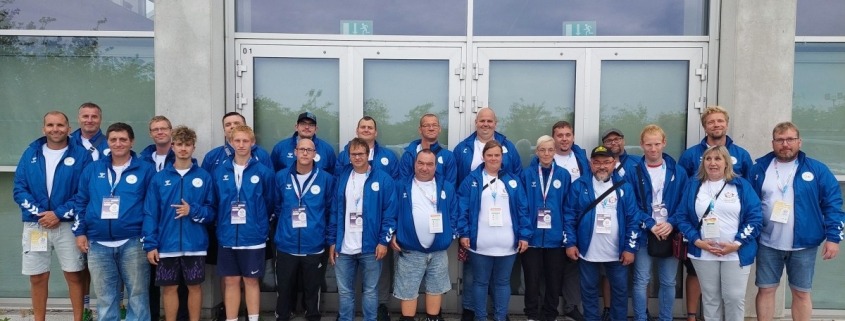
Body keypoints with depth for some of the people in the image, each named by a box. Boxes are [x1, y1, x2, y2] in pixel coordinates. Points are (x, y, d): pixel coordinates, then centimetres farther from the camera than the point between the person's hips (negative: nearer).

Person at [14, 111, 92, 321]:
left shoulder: (81, 155, -2)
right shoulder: (31, 153, 7)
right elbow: (19, 189, 3)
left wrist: (59, 214, -13)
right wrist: (37, 212, -10)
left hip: (68, 225, -2)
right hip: (35, 225, 3)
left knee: (74, 275, 4)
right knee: (38, 277, 9)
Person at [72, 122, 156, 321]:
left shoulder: (145, 170, 0)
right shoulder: (93, 169, 10)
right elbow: (80, 202, 14)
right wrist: (80, 232, 6)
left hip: (133, 243, -3)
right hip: (98, 244, 3)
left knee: (137, 295, 4)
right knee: (105, 298, 11)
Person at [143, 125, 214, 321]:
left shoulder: (204, 177, 1)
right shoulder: (159, 178, 2)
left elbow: (212, 212, 1)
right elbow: (150, 214, 0)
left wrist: (193, 211, -17)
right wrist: (150, 245, -7)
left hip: (195, 244, 0)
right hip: (167, 244, 1)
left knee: (194, 286, 9)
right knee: (169, 288, 9)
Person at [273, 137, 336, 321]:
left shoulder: (326, 179, -3)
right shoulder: (281, 177, 1)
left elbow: (331, 211, 5)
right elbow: (277, 207, 12)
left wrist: (330, 238, 9)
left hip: (314, 247, -1)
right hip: (286, 246, 1)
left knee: (312, 290, 12)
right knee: (284, 290, 11)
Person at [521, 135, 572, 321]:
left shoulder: (564, 175, 2)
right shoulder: (527, 174, -2)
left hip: (555, 236, 1)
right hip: (532, 235, -1)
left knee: (554, 279, 11)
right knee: (532, 279, 8)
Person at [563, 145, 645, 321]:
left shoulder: (624, 187, 0)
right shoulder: (579, 186, -4)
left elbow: (633, 219, -1)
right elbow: (569, 216, -3)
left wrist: (631, 248, -5)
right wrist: (570, 243, -8)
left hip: (617, 252, 1)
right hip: (587, 251, -1)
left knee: (620, 290, 12)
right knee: (589, 290, 12)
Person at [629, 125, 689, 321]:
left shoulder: (678, 172, 4)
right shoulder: (633, 172, -2)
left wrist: (671, 225, -12)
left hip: (671, 234, 2)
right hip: (643, 234, -1)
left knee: (668, 282, 10)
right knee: (641, 282, 2)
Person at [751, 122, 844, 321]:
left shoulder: (816, 170, -1)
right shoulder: (760, 168, 2)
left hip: (803, 245, -1)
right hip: (768, 244, 1)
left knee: (801, 292, 10)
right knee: (766, 290, 8)